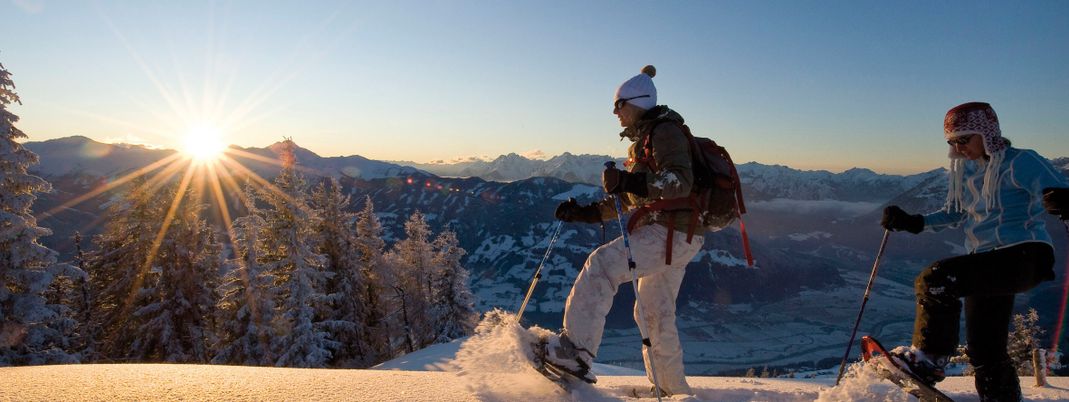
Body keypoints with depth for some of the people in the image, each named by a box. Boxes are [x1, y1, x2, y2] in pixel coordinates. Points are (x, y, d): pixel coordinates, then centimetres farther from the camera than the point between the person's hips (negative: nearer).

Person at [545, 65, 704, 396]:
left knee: (602, 264, -23)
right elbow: (630, 202, 22)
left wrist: (631, 181, -36)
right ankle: (672, 389, 29)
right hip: (672, 237, 11)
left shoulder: (665, 130, -8)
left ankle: (576, 349, -26)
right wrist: (587, 212, 12)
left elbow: (680, 181, -24)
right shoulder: (641, 140, 22)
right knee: (655, 315, 16)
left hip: (671, 233, -11)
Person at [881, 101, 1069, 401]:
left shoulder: (1021, 162, -6)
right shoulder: (966, 170, 14)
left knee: (936, 279, -27)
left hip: (1025, 256, -8)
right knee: (985, 351, 9)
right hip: (989, 264, 8)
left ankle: (929, 357, -15)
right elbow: (955, 214, 25)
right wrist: (912, 223, 12)